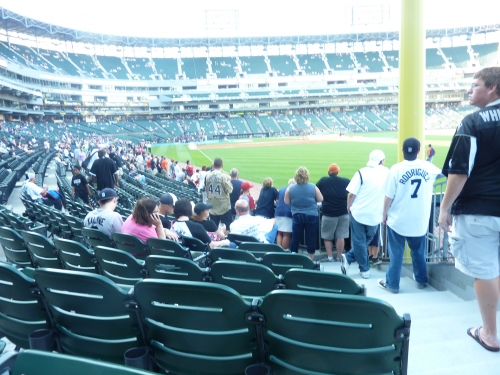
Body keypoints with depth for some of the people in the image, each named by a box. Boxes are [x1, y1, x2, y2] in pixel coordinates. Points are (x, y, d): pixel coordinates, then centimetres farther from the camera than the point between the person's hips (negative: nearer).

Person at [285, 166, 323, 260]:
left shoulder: (290, 188, -6)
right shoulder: (313, 187, -8)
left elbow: (286, 202, 4)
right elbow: (320, 199, 1)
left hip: (297, 216, 1)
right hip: (311, 216, -1)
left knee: (295, 238, 10)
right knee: (311, 238, 8)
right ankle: (311, 260, 16)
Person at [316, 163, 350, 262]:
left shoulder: (323, 181, -1)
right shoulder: (345, 181, 3)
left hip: (328, 213, -2)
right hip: (343, 213, 2)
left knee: (327, 237, 9)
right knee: (340, 236, 7)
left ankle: (330, 257, 9)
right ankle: (339, 257, 12)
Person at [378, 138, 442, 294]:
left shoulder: (396, 169, -14)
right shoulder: (428, 167, -3)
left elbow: (389, 196, -11)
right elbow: (442, 173, 21)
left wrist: (385, 214, 2)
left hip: (398, 220, -3)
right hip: (420, 220, 4)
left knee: (396, 253, 9)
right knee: (419, 252, 22)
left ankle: (392, 284, 19)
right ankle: (421, 280, 37)